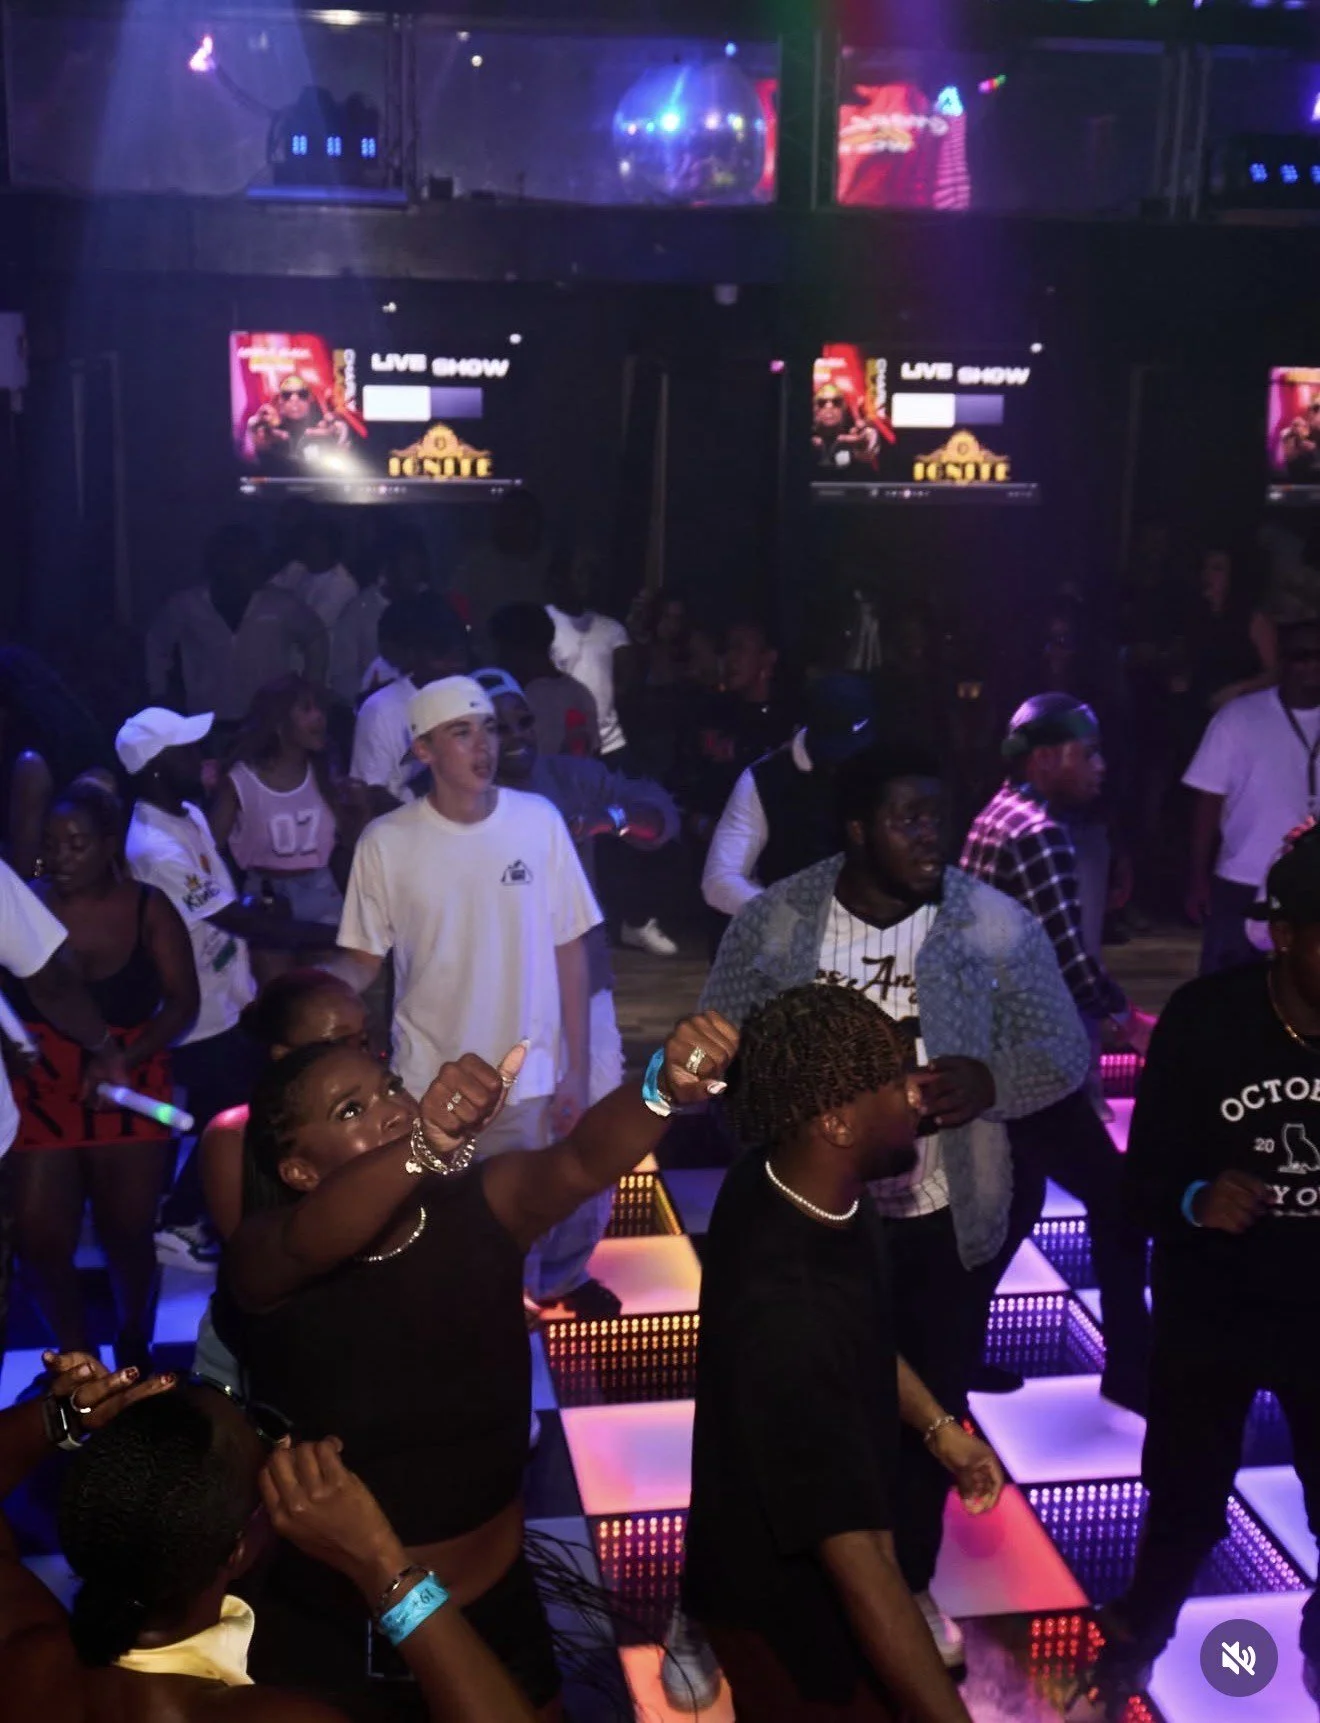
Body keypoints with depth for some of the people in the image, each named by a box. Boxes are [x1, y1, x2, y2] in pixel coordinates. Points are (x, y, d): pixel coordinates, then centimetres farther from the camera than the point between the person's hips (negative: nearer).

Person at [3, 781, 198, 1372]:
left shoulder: (147, 908, -4)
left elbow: (183, 1001, -3)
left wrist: (125, 1057, -16)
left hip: (128, 1096, 1)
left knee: (127, 1232, 11)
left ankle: (132, 1345, 37)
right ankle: (76, 1360, 19)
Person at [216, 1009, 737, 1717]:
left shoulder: (482, 1208, -9)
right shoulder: (264, 1259, -17)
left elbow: (581, 1162, -28)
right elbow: (312, 1238, -40)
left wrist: (667, 1087, -49)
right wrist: (427, 1143, -59)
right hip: (323, 1632, -2)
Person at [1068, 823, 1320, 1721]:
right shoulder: (1206, 1017, -19)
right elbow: (1147, 1174, -13)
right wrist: (1195, 1202, -33)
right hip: (1210, 1307, 0)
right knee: (1188, 1495, 15)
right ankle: (1135, 1646, 43)